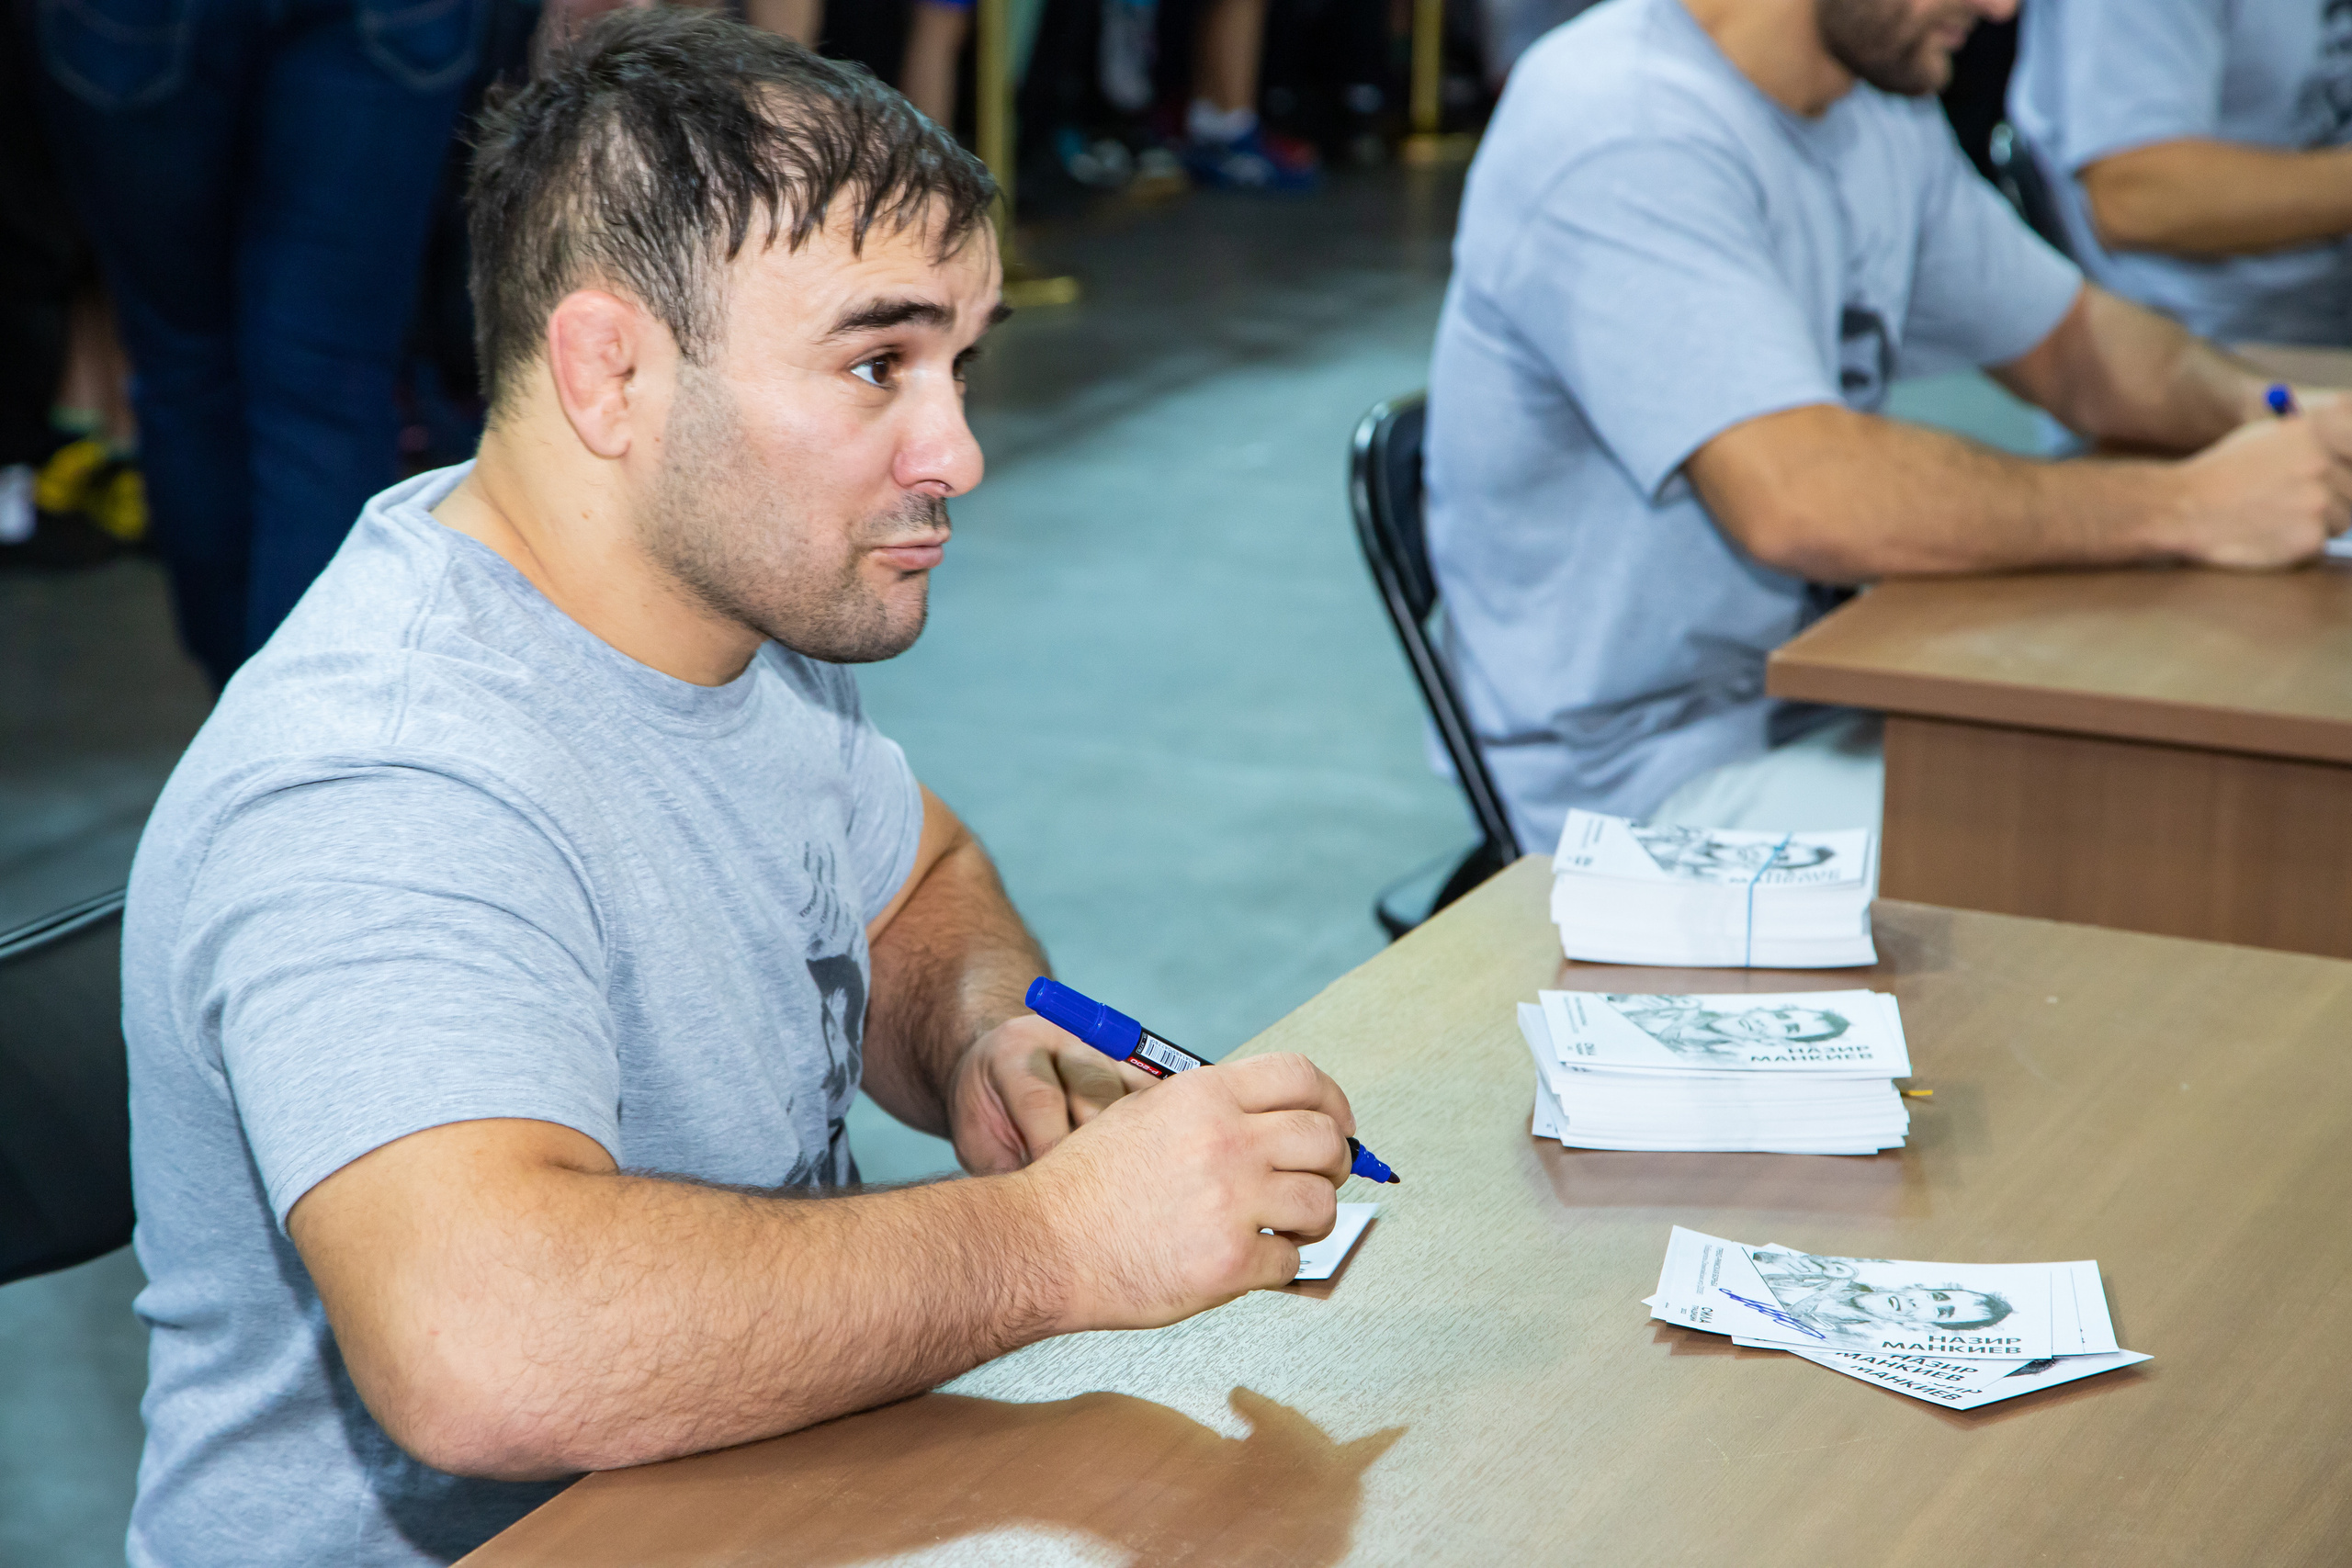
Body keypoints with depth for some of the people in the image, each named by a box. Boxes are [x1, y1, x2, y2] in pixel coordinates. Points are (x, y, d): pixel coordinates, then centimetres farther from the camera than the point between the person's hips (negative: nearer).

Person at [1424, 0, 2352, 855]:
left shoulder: (1881, 114, 8)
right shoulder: (1620, 141, -23)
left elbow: (2072, 342, 19)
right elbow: (1801, 502, -34)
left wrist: (2268, 417, -3)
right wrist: (2189, 506, -27)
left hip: (1825, 715, 9)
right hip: (1642, 774, -9)